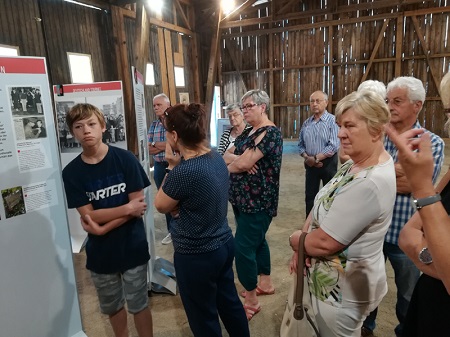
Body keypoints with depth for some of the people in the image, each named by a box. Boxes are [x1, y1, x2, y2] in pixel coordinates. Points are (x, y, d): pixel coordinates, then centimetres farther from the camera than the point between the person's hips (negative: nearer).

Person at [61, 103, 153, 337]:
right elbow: (89, 215, -9)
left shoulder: (125, 159, -12)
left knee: (138, 305, 11)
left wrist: (103, 228, -18)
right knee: (112, 307, 21)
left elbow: (137, 206, -11)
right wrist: (127, 208, -18)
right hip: (100, 252, 3)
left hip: (132, 247, -2)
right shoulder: (71, 172, -6)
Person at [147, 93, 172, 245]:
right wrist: (168, 145, -13)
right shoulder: (153, 125, 8)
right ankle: (172, 231, 30)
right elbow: (149, 149, 2)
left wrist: (156, 144, -10)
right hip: (159, 167, 5)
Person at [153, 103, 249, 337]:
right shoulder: (216, 158, -2)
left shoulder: (183, 171, -29)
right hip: (224, 244, 8)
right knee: (229, 302, 27)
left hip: (196, 255, -8)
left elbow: (161, 205, -9)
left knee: (203, 317, 16)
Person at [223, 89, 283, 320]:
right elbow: (226, 155, 5)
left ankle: (251, 301, 12)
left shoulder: (270, 133, -17)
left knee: (243, 248, -5)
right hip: (243, 199, 9)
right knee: (257, 241, 21)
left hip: (258, 201, -9)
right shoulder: (247, 132, 13)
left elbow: (243, 164, -25)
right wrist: (238, 159, -17)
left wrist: (231, 165, -3)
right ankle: (265, 283, 39)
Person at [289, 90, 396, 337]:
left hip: (343, 290, -9)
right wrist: (302, 246, -10)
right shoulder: (354, 164, 0)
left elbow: (325, 242, -29)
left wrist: (295, 240, -8)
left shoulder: (369, 183, -32)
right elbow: (322, 206, 4)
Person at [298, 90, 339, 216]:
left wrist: (315, 158, -17)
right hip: (310, 164, 5)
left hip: (328, 163, -5)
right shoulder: (306, 123, 7)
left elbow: (334, 146, -19)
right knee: (310, 196, 12)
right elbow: (301, 144, 8)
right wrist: (306, 157, -10)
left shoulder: (332, 121, -10)